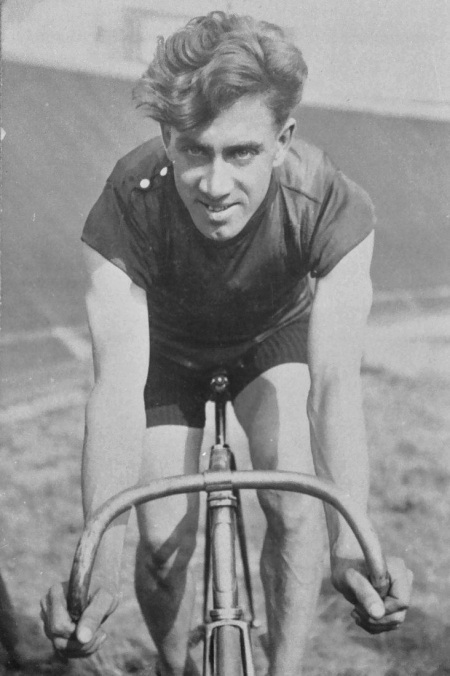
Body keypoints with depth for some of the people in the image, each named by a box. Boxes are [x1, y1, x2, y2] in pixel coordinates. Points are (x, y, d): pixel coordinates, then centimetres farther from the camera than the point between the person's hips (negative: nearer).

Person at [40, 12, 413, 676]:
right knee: (165, 546, -6)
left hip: (277, 334, 0)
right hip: (168, 347, 0)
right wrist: (99, 564, -53)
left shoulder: (332, 205, -38)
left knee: (295, 510, -18)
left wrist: (352, 542, -53)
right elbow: (118, 386, -43)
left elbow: (336, 380, -40)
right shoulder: (126, 210, -38)